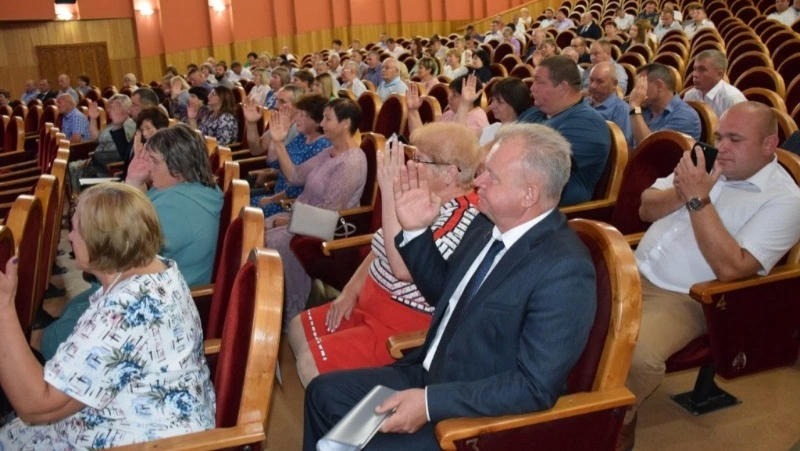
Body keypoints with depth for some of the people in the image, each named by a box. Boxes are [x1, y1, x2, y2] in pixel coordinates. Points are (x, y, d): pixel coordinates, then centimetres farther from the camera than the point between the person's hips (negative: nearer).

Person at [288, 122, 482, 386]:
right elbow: (381, 250, 15)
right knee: (297, 329, 13)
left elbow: (404, 268, -36)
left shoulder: (464, 217, -24)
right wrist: (351, 291, 3)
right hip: (371, 304, 10)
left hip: (404, 326, -10)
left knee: (311, 362, -16)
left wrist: (391, 191, -35)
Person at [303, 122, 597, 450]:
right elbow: (442, 291, 15)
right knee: (325, 392, 8)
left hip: (477, 417, -8)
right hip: (430, 375, 8)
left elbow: (535, 387, -26)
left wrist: (431, 402, -27)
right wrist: (416, 231, 0)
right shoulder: (487, 225, 0)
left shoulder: (564, 270, -25)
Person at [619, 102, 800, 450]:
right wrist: (682, 192, -11)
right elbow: (646, 209, 10)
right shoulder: (708, 164, 11)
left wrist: (698, 199, -22)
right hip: (632, 272, 7)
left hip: (682, 299, -7)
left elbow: (730, 268, -21)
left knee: (637, 355, -32)